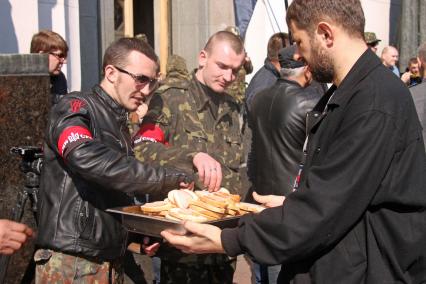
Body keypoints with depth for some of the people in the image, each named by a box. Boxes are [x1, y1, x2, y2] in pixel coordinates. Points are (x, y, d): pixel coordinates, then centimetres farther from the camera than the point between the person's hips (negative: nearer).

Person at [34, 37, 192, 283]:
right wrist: (165, 179, -27)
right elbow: (87, 158, -30)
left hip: (111, 261, 8)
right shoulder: (76, 107, -9)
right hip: (70, 262, -8)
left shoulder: (121, 124, 16)